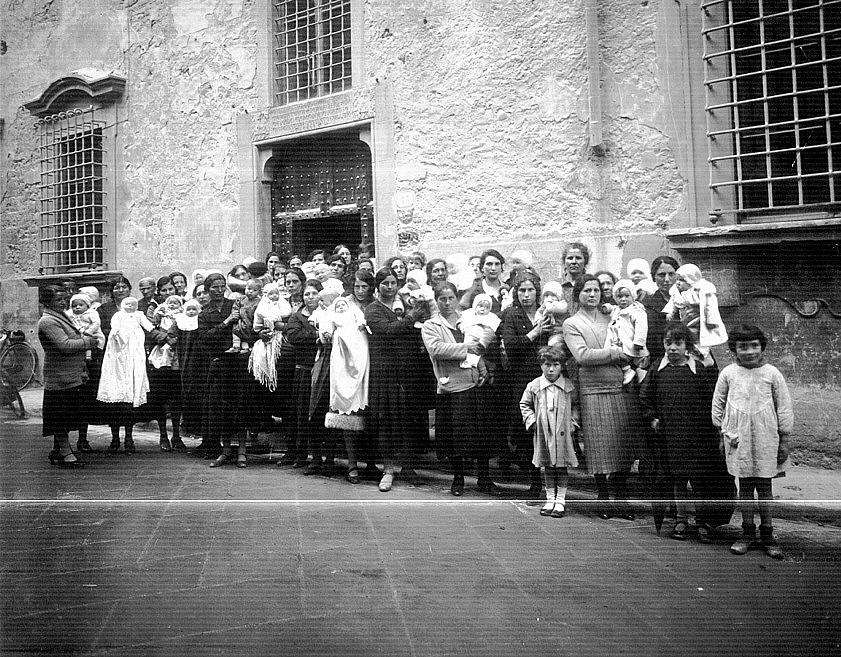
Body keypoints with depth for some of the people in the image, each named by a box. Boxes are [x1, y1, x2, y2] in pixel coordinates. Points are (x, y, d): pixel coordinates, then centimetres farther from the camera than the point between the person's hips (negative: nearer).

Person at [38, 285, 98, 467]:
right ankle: (65, 454, 1)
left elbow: (74, 342, 26)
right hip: (61, 378, -10)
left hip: (73, 376, 10)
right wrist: (87, 341, -11)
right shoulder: (47, 321, -14)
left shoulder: (61, 318, 18)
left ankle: (57, 451, 25)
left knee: (64, 420, 16)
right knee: (62, 417, -4)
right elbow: (65, 345, -23)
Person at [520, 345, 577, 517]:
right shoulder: (534, 386, 1)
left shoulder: (569, 386, -1)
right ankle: (550, 500, 20)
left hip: (563, 433, -1)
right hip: (543, 433, 1)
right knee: (547, 468, 9)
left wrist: (573, 422, 0)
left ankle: (560, 501, 14)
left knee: (562, 467, 4)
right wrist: (531, 421, 3)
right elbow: (524, 404, 13)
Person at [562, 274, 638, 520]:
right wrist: (615, 352, -7)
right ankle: (603, 497, 11)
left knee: (623, 445, 2)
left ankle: (621, 498, 12)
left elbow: (628, 356, 12)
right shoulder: (571, 324, 6)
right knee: (599, 447, -1)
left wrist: (599, 355, -5)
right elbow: (582, 355, -10)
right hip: (593, 391, -3)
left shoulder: (611, 319, 19)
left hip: (621, 388, 3)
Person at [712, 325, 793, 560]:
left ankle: (767, 534, 16)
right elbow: (718, 404, 9)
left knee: (764, 486, 4)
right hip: (738, 439, 1)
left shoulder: (771, 373, -1)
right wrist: (723, 435, 9)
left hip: (765, 439, -1)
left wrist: (784, 441, 4)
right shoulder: (728, 373, 0)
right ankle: (747, 533, 18)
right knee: (745, 487, 7)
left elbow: (784, 407, 4)